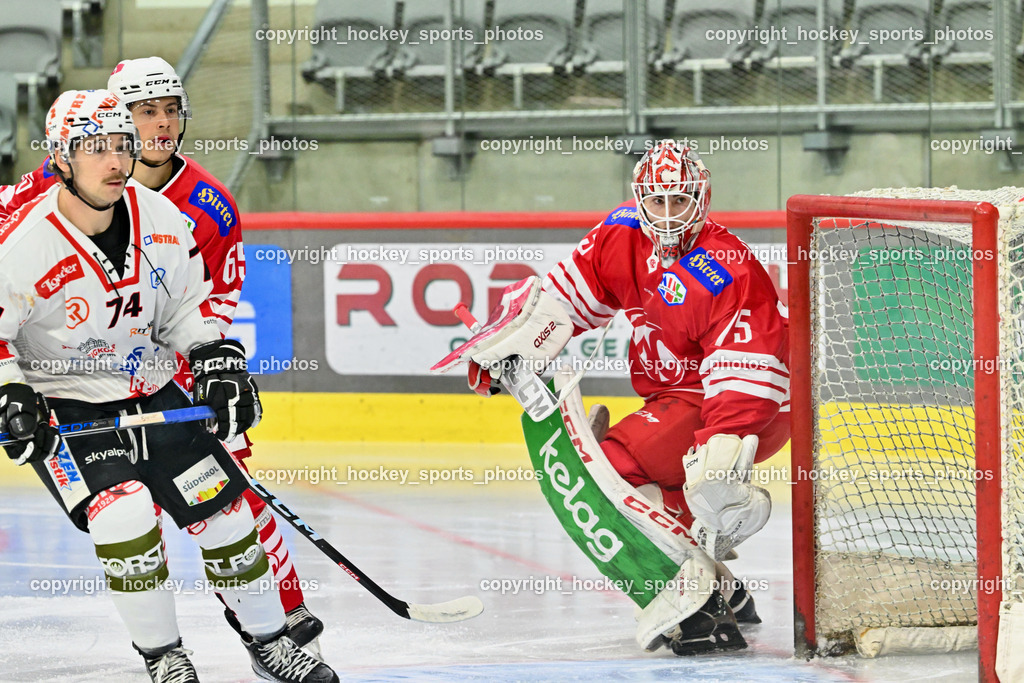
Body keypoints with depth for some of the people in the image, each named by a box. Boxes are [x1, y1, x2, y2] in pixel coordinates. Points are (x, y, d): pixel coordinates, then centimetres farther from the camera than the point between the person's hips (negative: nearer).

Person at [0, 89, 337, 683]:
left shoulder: (160, 215, -6)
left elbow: (189, 300, 9)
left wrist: (218, 364, -2)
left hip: (154, 394, 5)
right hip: (64, 408, -5)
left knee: (223, 510, 2)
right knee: (124, 517, -24)